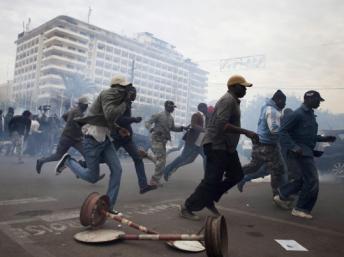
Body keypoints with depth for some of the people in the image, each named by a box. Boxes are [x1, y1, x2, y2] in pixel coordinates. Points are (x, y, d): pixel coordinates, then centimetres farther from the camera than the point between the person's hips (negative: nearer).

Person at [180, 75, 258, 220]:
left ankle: (209, 200, 20)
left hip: (226, 146, 11)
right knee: (211, 180, -7)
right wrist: (245, 132, -27)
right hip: (217, 146, -11)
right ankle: (187, 207, 7)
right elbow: (221, 125, -28)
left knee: (236, 175, 13)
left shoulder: (233, 100, 17)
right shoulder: (228, 100, -16)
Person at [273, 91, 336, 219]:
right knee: (312, 181, -5)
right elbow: (283, 131, -18)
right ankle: (301, 209, 9)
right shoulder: (298, 114, -15)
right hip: (301, 152, -10)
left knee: (303, 178, 17)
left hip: (307, 151, 10)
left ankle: (282, 196, 29)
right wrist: (294, 147, -24)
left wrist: (323, 138, 11)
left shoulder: (310, 114, 14)